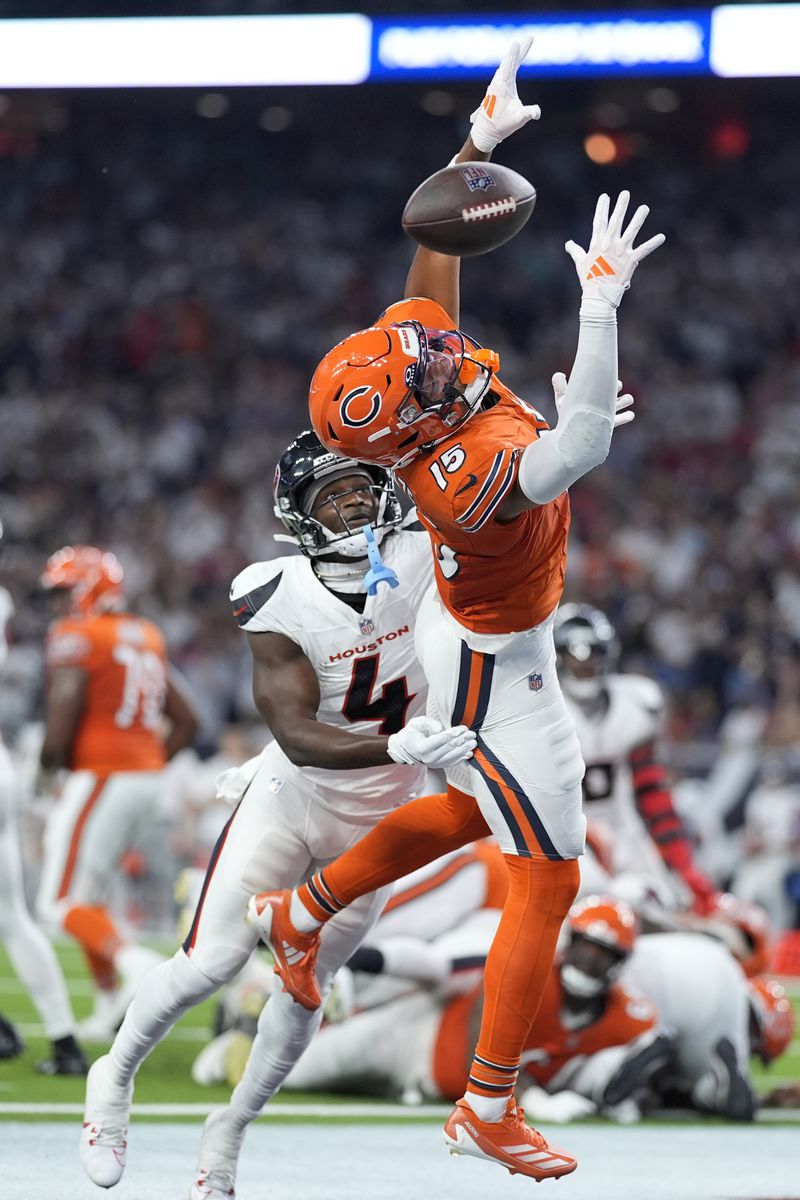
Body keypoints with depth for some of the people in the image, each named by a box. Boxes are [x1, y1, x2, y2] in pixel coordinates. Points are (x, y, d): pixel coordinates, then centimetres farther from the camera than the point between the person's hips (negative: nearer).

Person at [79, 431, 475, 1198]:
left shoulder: (422, 561, -16)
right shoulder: (281, 607, -24)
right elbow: (297, 738, -32)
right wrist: (398, 747, -46)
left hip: (374, 820, 3)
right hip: (289, 799, -2)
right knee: (212, 962, -10)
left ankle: (229, 1131, 27)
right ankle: (115, 1077, 18)